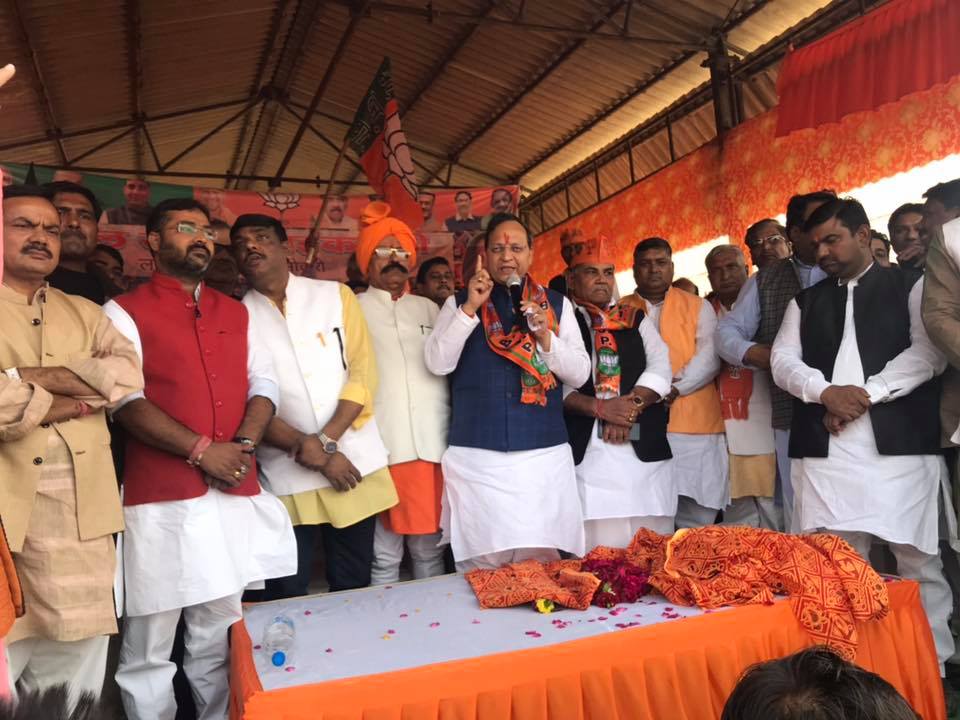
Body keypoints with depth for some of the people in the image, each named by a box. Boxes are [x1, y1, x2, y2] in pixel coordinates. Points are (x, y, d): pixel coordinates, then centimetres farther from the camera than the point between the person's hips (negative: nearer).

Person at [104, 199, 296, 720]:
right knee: (150, 646, 4)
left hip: (236, 492, 5)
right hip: (162, 498, -4)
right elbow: (125, 399, -9)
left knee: (219, 635, 15)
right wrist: (201, 450, -16)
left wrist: (245, 443, -7)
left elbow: (263, 383, 12)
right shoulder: (125, 312, 1)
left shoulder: (235, 312, 17)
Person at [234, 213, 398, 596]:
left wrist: (324, 441, -14)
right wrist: (309, 452, -14)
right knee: (287, 597, 5)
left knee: (354, 586, 11)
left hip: (353, 463, 1)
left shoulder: (335, 294, 5)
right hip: (286, 477, -1)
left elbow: (363, 374, -2)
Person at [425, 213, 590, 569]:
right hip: (476, 458, -1)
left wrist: (546, 336, -11)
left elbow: (580, 374, 5)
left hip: (544, 455, 1)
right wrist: (470, 308, -12)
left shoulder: (557, 304, 11)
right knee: (481, 569, 0)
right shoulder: (459, 303, 9)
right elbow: (437, 363, -5)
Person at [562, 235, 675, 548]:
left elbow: (660, 369, 7)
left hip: (644, 448, 4)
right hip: (584, 449, -3)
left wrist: (630, 406, -9)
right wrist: (600, 408, -16)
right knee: (595, 548, -5)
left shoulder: (636, 319, 19)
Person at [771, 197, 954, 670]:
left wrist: (866, 392, -12)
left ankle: (934, 665, 13)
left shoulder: (912, 286, 10)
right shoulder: (805, 301, 21)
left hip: (899, 445, -2)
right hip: (822, 449, 3)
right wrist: (826, 392, -9)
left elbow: (929, 353, -3)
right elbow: (783, 360, 9)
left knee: (919, 562, 0)